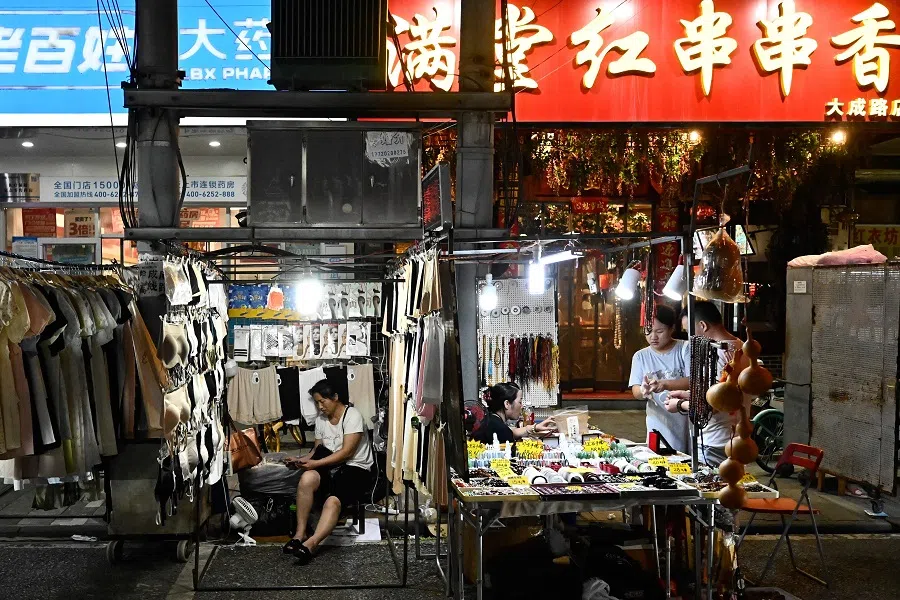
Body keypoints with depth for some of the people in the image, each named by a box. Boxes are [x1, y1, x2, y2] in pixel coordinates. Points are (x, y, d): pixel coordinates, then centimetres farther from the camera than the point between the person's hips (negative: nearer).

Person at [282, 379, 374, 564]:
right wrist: (301, 460, -7)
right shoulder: (321, 419, 11)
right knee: (307, 478, -29)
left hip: (356, 468, -5)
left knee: (333, 500, -34)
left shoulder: (352, 416, -11)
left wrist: (315, 463, -21)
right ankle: (300, 533, -23)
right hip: (330, 467, 6)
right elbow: (318, 450, 13)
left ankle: (310, 544, -47)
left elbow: (346, 452, -18)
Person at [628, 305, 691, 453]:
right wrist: (642, 391, -25)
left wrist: (665, 384, -26)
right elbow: (635, 390, -1)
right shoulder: (640, 356, 6)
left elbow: (694, 381, -12)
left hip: (687, 424, -2)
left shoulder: (685, 349, -2)